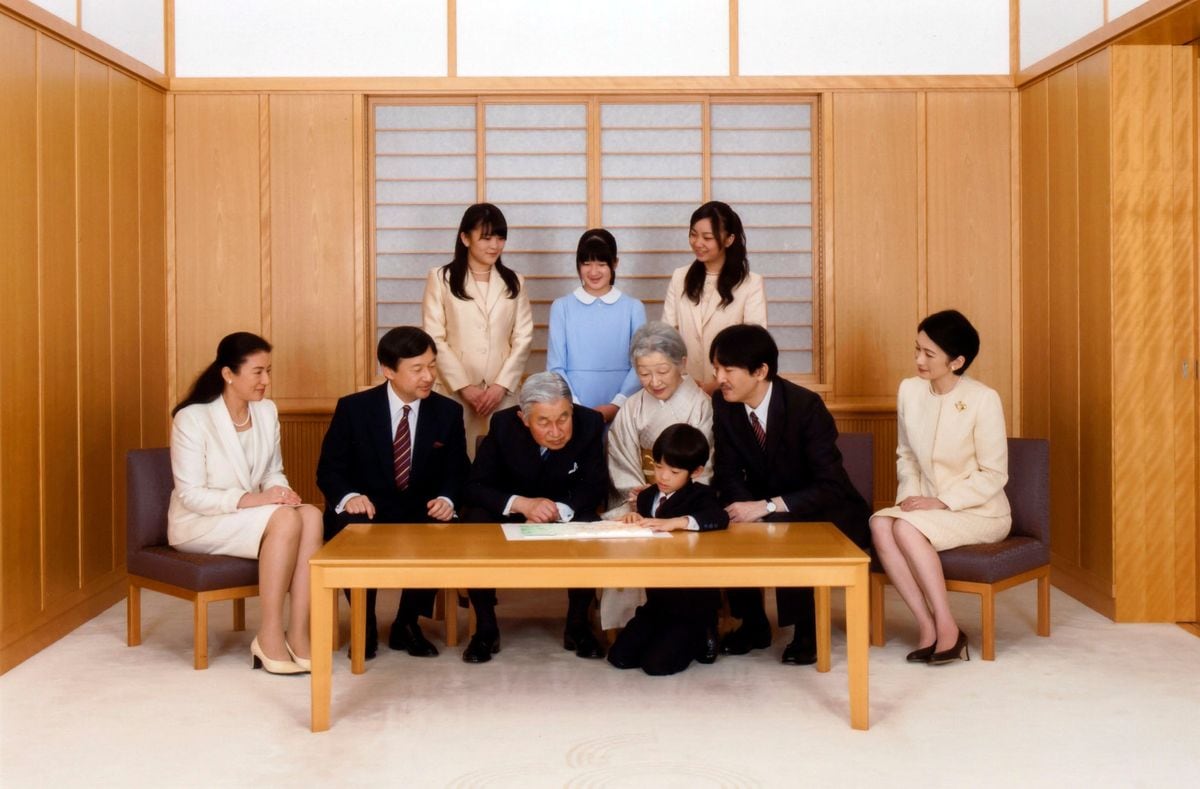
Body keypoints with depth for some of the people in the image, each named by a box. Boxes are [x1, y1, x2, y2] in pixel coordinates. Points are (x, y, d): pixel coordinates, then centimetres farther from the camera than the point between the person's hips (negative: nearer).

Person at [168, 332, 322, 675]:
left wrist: (281, 492, -14)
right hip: (199, 523, -6)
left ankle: (298, 634, -27)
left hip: (250, 516, 6)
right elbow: (192, 496, -18)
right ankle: (270, 635, -23)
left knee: (312, 516, -26)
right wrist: (253, 499, -28)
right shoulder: (192, 418, -16)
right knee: (285, 519, -31)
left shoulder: (267, 411, 3)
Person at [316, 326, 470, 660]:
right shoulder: (353, 408, -5)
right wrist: (348, 496, -24)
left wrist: (447, 499, -17)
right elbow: (329, 469, -2)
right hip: (365, 512, -1)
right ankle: (365, 627, -4)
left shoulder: (448, 412, 1)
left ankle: (407, 625, 0)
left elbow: (457, 471, 6)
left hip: (421, 515, 2)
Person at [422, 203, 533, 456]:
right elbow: (434, 339, -3)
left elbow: (523, 339, 6)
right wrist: (463, 386, -10)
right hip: (454, 392, -2)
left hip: (502, 392, 2)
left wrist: (501, 385, -6)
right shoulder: (441, 278, 3)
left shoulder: (514, 282, 12)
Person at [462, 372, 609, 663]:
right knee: (473, 523, -29)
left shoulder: (590, 423, -19)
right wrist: (521, 503, -36)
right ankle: (485, 628, -13)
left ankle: (577, 625, -8)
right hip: (509, 513, 0)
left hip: (566, 516, 0)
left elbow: (594, 486, -12)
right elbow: (475, 487, -17)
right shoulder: (503, 424, -19)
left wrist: (557, 511, -32)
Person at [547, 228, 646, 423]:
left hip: (621, 412, 0)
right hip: (573, 412, 0)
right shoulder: (562, 307, 3)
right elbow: (556, 367, 0)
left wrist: (617, 405, -12)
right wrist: (576, 407, -11)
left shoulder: (633, 307, 4)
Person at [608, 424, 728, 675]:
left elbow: (719, 518, -30)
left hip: (693, 604, -6)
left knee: (657, 664, -16)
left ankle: (700, 638, 14)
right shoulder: (647, 497, 7)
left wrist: (675, 522, -40)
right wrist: (634, 520, -12)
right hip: (657, 601, 6)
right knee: (619, 657, 0)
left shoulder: (700, 495, -11)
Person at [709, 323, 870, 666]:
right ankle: (753, 623, -1)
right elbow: (728, 474, -4)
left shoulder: (806, 405, -24)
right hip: (764, 511, 5)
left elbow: (831, 487, -27)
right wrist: (749, 508, -26)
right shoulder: (722, 404, -9)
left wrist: (768, 507, -36)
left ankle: (807, 629, -9)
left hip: (824, 513, -5)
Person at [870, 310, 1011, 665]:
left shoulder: (983, 399, -14)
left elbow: (994, 474, -12)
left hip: (980, 512, -5)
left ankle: (947, 628, -19)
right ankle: (926, 624, -21)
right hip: (930, 507, 5)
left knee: (907, 527, -31)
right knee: (880, 524, -26)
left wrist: (942, 502, -20)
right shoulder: (909, 390, 1)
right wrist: (911, 493, -6)